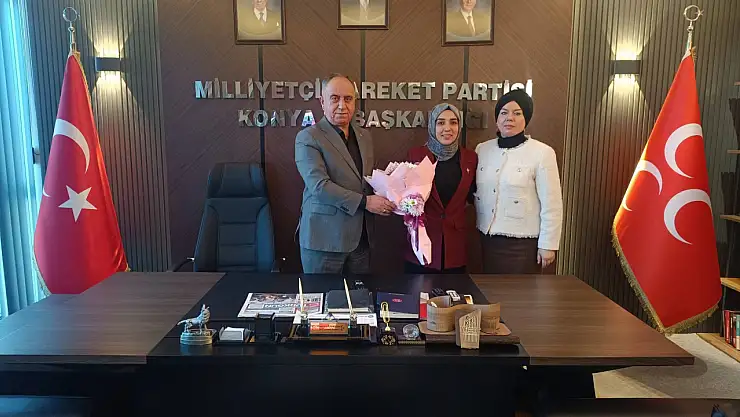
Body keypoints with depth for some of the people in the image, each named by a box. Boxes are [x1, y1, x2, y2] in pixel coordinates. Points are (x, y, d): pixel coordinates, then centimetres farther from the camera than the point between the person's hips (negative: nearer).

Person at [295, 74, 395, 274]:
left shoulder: (364, 136, 13)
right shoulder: (308, 137, -8)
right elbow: (319, 186, -17)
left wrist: (384, 201, -1)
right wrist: (364, 202, -20)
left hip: (361, 239, 6)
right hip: (324, 239, -6)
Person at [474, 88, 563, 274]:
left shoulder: (542, 153, -9)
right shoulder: (482, 149, 5)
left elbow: (551, 205, -9)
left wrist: (548, 244, -9)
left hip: (523, 242, -4)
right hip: (489, 238, 5)